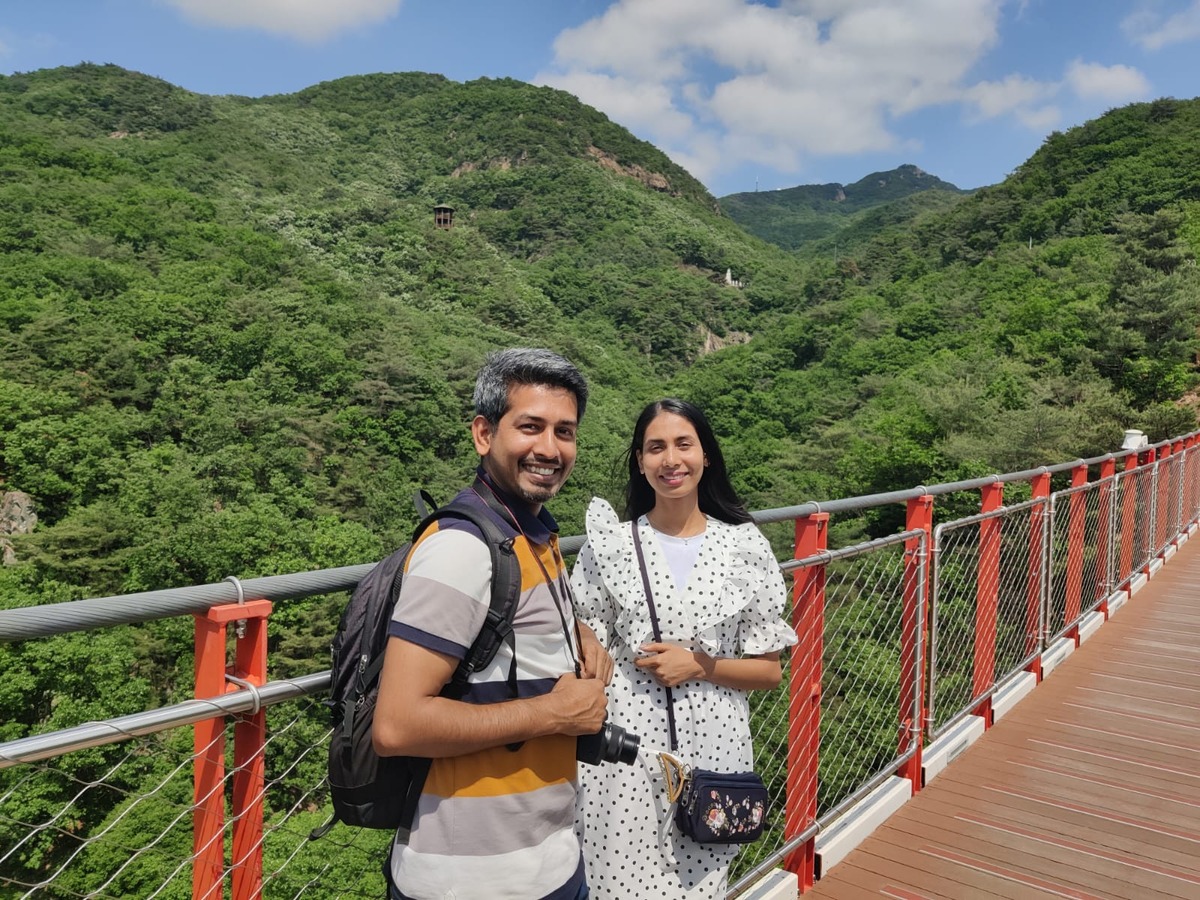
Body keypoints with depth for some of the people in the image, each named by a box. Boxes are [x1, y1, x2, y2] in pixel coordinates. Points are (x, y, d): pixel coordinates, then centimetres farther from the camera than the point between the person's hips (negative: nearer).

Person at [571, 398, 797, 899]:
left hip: (713, 751, 1)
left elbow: (769, 671, 3)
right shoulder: (610, 545, -3)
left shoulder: (745, 546, -1)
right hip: (625, 753, -1)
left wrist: (696, 664, -12)